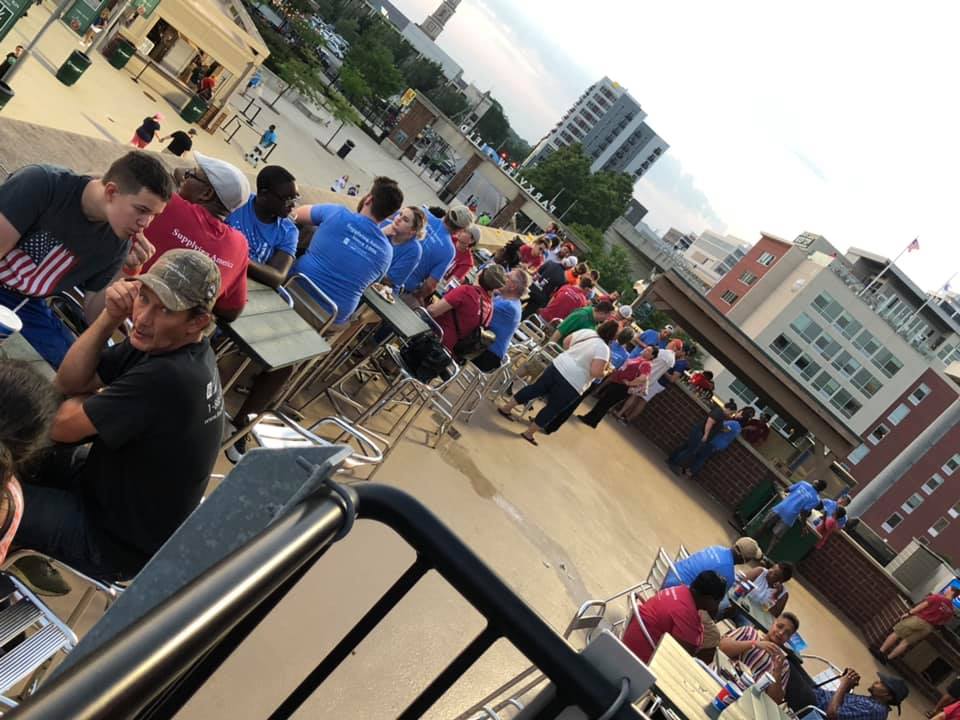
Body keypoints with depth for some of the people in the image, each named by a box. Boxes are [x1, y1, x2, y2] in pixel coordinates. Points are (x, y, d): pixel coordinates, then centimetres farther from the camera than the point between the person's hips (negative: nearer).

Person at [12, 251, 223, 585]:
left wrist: (87, 398, -3)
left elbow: (62, 425, -25)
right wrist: (110, 317, -18)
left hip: (114, 542, -8)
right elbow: (68, 382, -5)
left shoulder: (170, 378, -35)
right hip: (111, 487, 8)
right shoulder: (162, 344, -7)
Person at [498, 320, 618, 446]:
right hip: (572, 384, -6)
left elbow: (565, 342, 18)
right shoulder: (603, 349, -15)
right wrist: (605, 373, -3)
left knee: (535, 389, 21)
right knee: (553, 409, 10)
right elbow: (595, 372, -23)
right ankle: (529, 433, 18)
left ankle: (506, 408, 30)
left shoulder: (586, 332, 6)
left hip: (558, 366, 6)